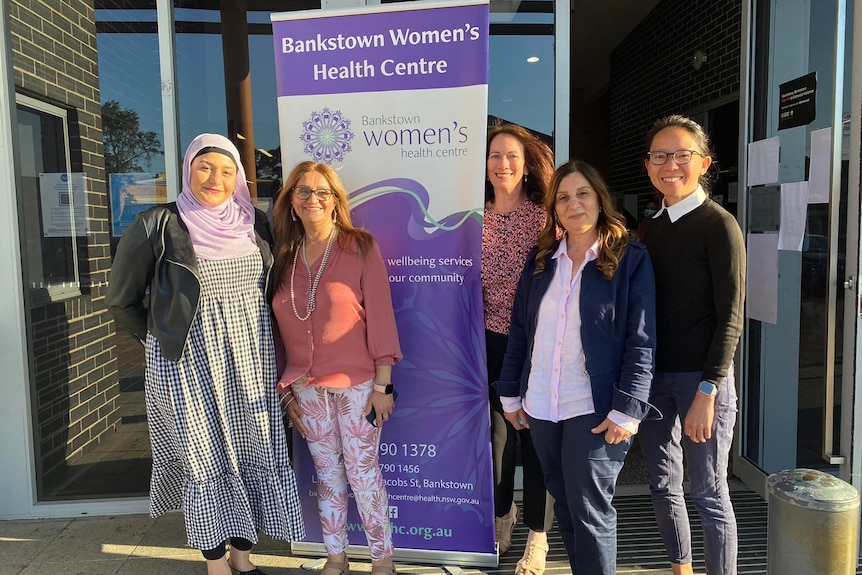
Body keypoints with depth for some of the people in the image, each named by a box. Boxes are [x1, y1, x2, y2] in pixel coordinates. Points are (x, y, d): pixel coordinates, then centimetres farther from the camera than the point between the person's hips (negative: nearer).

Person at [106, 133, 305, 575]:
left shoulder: (255, 225, 5)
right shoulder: (158, 227, -6)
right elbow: (121, 300, 2)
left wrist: (250, 335, 10)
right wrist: (166, 339, 4)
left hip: (251, 361, 4)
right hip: (190, 363, -3)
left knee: (255, 452, 8)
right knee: (205, 459, 5)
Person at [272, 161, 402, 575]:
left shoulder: (361, 247, -7)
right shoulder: (284, 255, 5)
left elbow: (379, 315, -9)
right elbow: (281, 327, 7)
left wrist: (383, 384, -11)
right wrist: (285, 386, 7)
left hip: (357, 383, -4)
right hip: (307, 386, 4)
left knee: (362, 472, 4)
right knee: (327, 474, 15)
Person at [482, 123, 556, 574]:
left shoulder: (545, 217, -6)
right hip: (492, 338, 3)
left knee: (535, 434, 6)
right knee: (498, 430, 13)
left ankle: (537, 536, 24)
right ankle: (502, 514, 37)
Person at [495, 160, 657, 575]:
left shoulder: (630, 259, -5)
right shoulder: (540, 259, 8)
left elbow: (641, 341, -9)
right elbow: (519, 330, 10)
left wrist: (627, 409, -14)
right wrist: (511, 393, 8)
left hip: (596, 409, -5)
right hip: (540, 406, 5)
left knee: (590, 511, 2)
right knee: (564, 506, 16)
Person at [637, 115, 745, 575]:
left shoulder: (718, 226, -9)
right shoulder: (649, 228, 8)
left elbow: (730, 317, -11)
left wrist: (707, 391, -15)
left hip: (701, 378, -6)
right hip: (653, 376, 6)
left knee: (708, 494, 6)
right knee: (662, 484, 16)